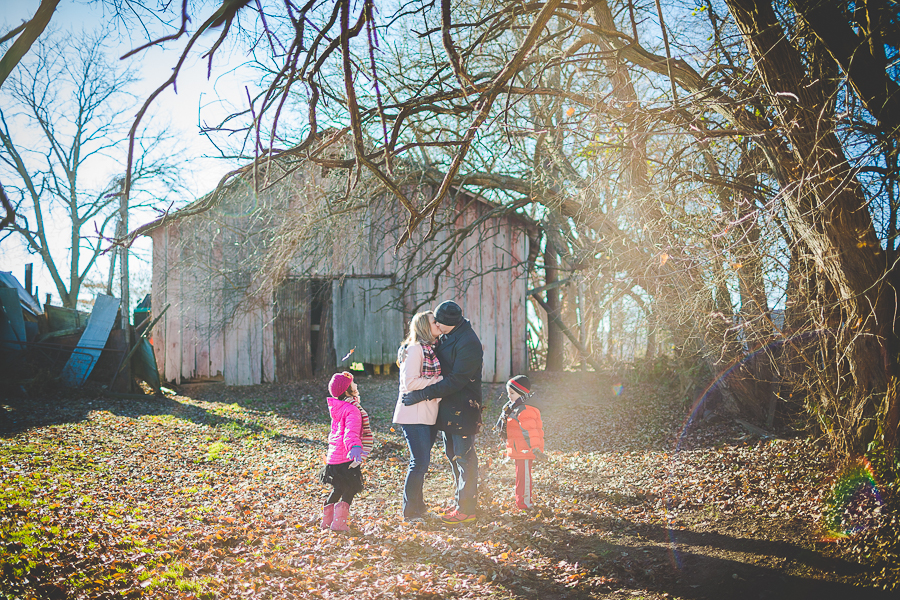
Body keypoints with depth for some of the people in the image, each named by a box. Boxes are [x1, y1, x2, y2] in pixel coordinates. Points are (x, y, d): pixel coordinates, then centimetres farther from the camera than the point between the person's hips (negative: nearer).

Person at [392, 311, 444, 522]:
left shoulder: (432, 349, 16)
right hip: (414, 415, -9)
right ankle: (410, 512, 3)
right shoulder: (415, 349, -13)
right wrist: (439, 381, -14)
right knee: (420, 463, -7)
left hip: (429, 415, 9)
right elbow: (410, 382, -19)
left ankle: (418, 507, 24)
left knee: (422, 462, 14)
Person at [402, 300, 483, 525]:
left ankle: (466, 509, 4)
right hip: (448, 407, 10)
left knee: (464, 457, -3)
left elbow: (456, 381, -25)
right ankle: (460, 500, 29)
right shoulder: (446, 337, 8)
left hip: (463, 410, -10)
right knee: (452, 454, 17)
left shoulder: (468, 344, -21)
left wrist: (422, 394, -26)